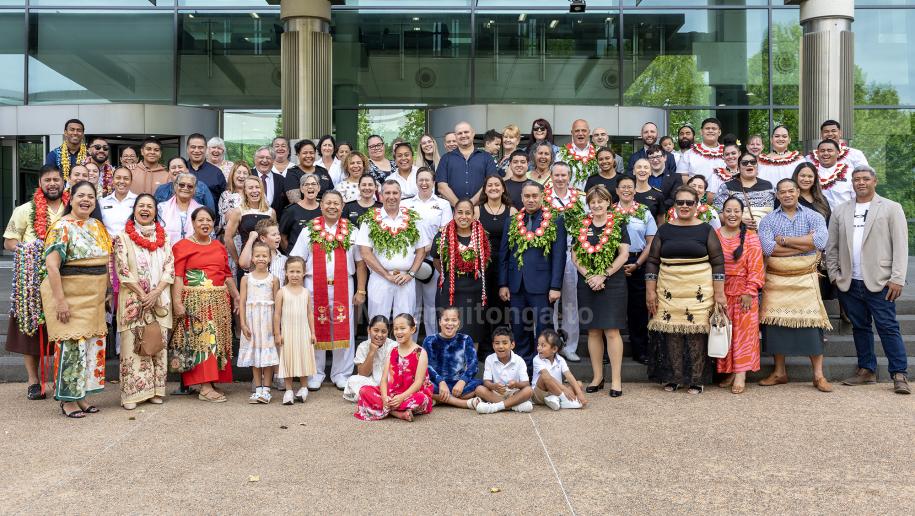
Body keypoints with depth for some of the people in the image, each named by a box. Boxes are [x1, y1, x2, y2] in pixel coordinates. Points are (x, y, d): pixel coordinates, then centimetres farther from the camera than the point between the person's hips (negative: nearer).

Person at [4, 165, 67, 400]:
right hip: (31, 280, -1)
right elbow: (8, 242, 5)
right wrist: (30, 251, -11)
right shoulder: (25, 210, 6)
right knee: (30, 327, 1)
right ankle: (34, 380, 11)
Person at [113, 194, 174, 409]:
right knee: (132, 345, -5)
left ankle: (155, 391, 12)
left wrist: (155, 293, -9)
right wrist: (142, 294, -13)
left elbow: (169, 268, 5)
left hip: (160, 300, 3)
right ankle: (131, 393, 0)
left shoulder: (163, 238, 11)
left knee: (158, 344, 4)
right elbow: (122, 269, -6)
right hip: (133, 299, -3)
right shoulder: (123, 237, 2)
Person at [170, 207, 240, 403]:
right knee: (201, 339, -9)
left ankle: (211, 381, 14)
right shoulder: (183, 246, -1)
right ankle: (205, 388, -9)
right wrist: (177, 302, -16)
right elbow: (177, 276, -8)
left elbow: (228, 275, 20)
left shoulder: (220, 247, 17)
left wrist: (236, 297, 15)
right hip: (195, 301, -6)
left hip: (219, 301, 6)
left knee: (217, 340, 6)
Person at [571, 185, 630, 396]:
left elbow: (623, 255, -5)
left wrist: (603, 276, -12)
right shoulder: (581, 226, 9)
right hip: (587, 285, 3)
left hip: (613, 284, -3)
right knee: (593, 331, 7)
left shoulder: (618, 225, 1)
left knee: (611, 331, -6)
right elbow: (574, 256, 6)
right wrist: (589, 276, -8)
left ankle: (616, 379, 1)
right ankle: (597, 377, 17)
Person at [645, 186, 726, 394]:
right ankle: (672, 377, 13)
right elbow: (652, 262, 9)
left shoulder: (706, 230, 5)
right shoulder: (664, 230, 9)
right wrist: (650, 291, 3)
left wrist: (719, 292, -3)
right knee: (671, 332, 0)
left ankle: (696, 379, 10)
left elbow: (718, 262, 3)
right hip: (669, 290, 2)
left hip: (699, 291, -1)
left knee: (696, 331, -2)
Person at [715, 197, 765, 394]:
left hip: (744, 294, -2)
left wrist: (749, 292, -11)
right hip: (720, 293, 2)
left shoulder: (751, 238, 1)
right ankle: (728, 371, 13)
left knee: (743, 331, -3)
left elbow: (756, 268, -4)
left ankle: (740, 374, -1)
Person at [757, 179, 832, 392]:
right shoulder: (768, 220, 6)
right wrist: (805, 244, -12)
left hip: (805, 278, -1)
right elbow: (768, 248, -13)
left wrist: (784, 240, -13)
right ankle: (779, 372, 16)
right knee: (776, 322, 3)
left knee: (810, 323, -4)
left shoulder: (813, 217, 5)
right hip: (776, 279, 1)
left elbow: (821, 240, -15)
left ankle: (818, 375, 6)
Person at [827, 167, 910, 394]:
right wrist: (834, 274, 2)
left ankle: (900, 375, 1)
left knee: (888, 327, -4)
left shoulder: (891, 208, 3)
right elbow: (832, 246, 12)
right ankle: (867, 371, 19)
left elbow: (900, 245, -3)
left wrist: (897, 278, -10)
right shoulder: (841, 211, 11)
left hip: (879, 282, -3)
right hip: (850, 282, 4)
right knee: (860, 327, 10)